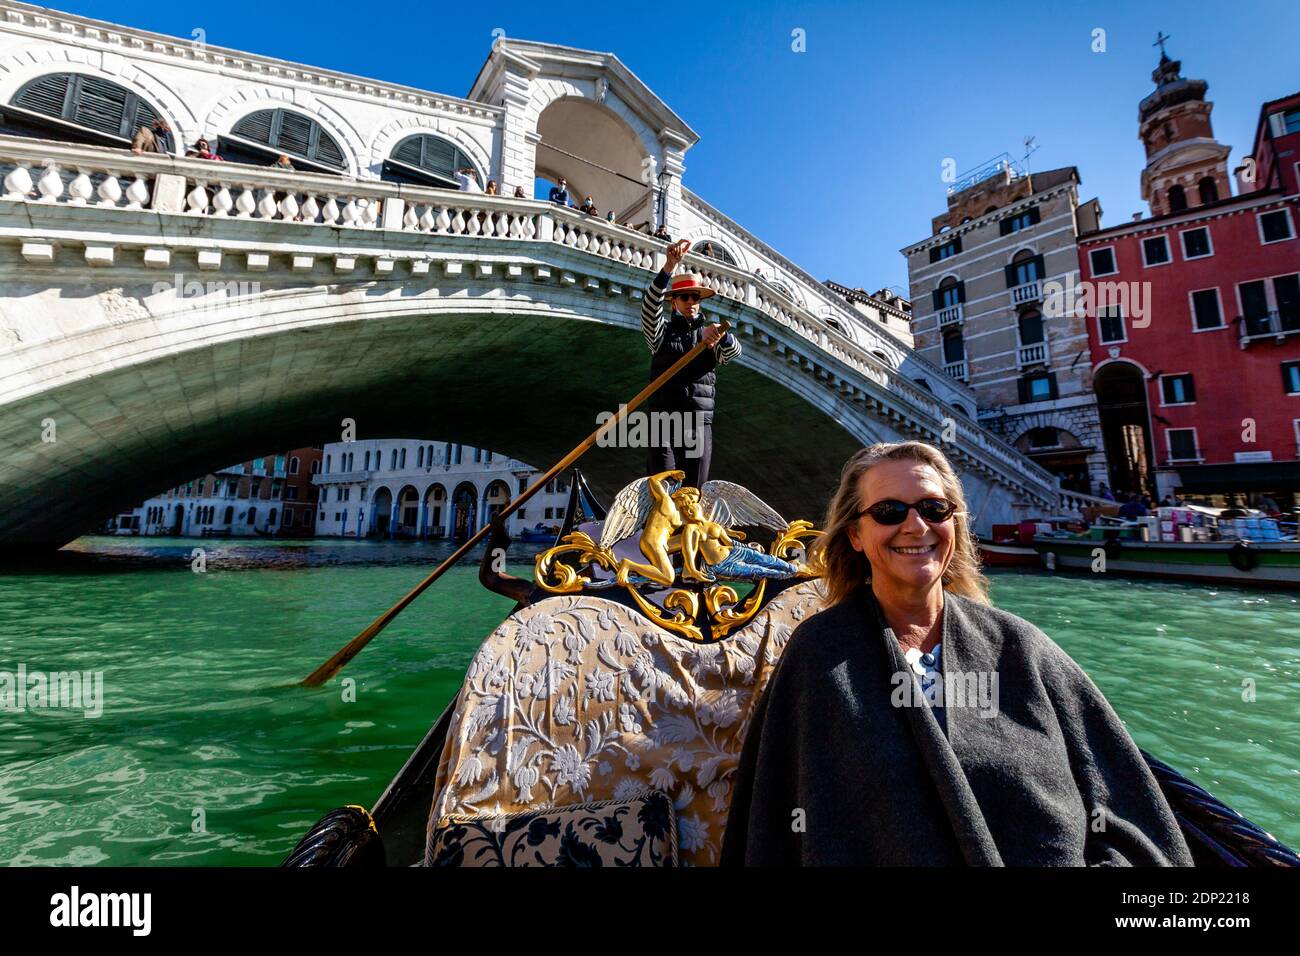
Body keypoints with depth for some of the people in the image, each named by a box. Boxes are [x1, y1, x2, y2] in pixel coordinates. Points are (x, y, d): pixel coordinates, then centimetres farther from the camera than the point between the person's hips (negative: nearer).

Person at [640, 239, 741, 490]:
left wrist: (719, 336, -30)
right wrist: (670, 266, -25)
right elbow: (649, 303, -9)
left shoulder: (710, 334, 16)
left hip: (700, 423, 2)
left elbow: (734, 351, -5)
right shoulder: (662, 330, 12)